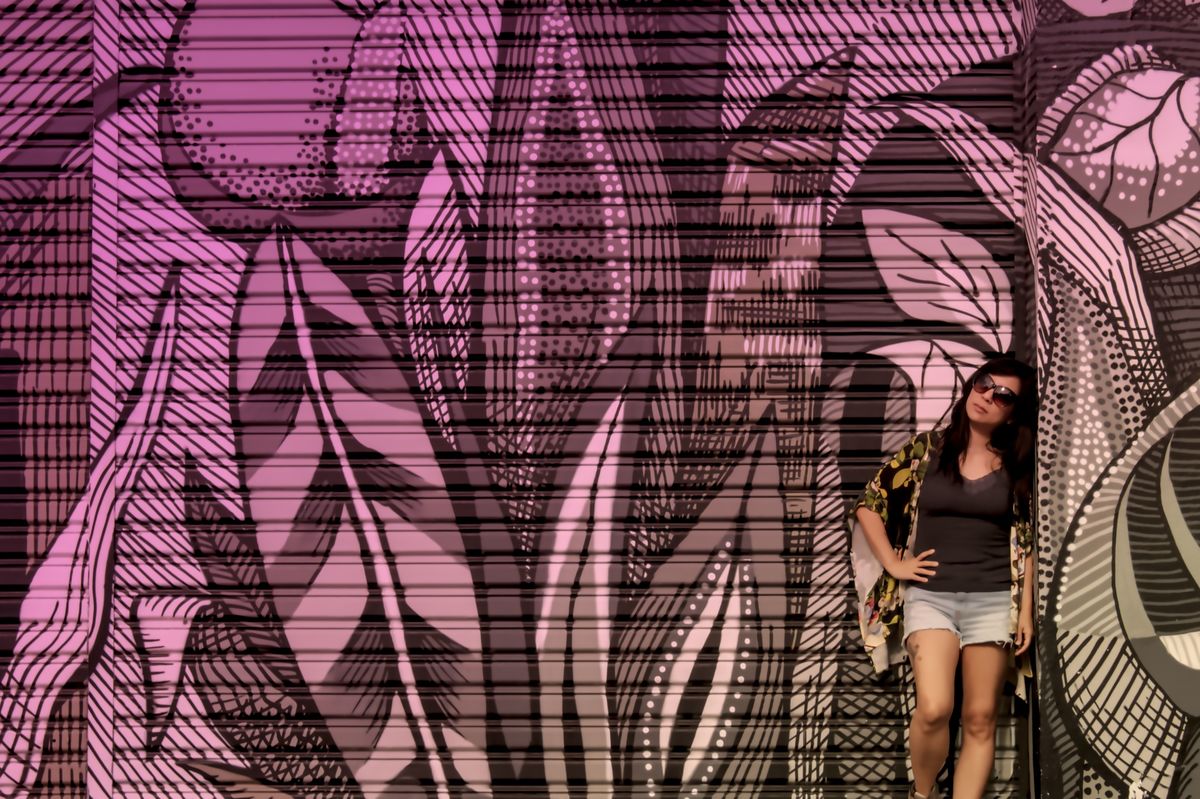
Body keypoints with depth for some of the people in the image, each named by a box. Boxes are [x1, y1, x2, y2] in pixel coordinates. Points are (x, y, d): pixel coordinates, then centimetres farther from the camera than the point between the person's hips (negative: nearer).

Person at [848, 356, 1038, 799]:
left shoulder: (1017, 465, 4)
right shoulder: (927, 448, 2)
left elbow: (1027, 543, 7)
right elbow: (869, 503, 7)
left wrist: (1026, 611, 1)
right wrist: (893, 564, 0)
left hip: (994, 601, 1)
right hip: (929, 596, -1)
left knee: (980, 719, 3)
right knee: (934, 709, -16)